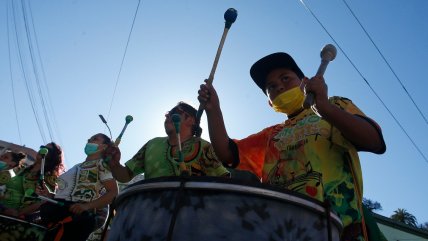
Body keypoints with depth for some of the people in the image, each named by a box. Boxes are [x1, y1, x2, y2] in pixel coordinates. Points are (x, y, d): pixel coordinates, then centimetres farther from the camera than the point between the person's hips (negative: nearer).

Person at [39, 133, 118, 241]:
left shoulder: (102, 163, 2)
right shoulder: (77, 166, 27)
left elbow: (113, 193, -11)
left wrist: (87, 206, -22)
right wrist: (50, 195, 11)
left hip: (78, 215, -8)